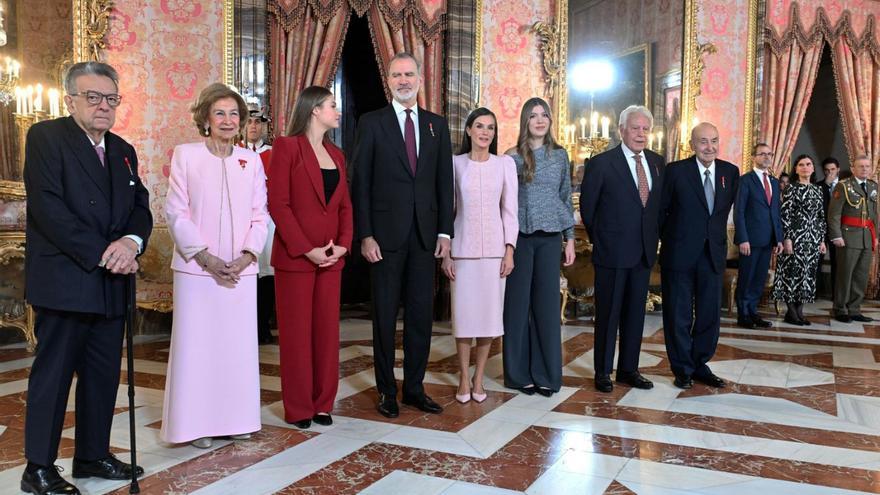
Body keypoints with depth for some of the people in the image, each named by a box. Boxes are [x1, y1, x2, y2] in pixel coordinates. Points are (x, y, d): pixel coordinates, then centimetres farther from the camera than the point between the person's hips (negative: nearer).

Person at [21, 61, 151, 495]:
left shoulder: (123, 151, 17)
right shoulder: (46, 136, -3)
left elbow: (141, 206, 12)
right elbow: (47, 206, -14)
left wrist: (132, 240, -11)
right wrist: (100, 254, -17)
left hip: (111, 283, 7)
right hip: (64, 281, -6)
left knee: (104, 374, 12)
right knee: (53, 374, 1)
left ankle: (93, 455, 26)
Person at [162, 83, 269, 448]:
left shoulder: (251, 160, 9)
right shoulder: (185, 155, 1)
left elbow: (259, 215, 7)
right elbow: (176, 212, -4)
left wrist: (246, 257, -7)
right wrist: (206, 257, -12)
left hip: (241, 269, 3)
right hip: (197, 268, -3)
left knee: (238, 344, 7)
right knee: (196, 344, 3)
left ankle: (235, 419, 20)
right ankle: (197, 424, 15)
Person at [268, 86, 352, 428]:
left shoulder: (336, 154, 14)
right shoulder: (287, 147, -5)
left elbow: (345, 205, 13)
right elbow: (278, 203, -12)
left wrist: (343, 244, -3)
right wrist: (305, 249, -15)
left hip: (331, 257, 6)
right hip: (295, 256, -6)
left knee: (327, 330, 9)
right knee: (296, 332, 3)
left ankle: (323, 403, 21)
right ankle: (298, 408, 15)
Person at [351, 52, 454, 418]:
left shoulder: (437, 125, 11)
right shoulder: (372, 123, 1)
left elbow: (444, 182, 10)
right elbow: (360, 183, -3)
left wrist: (445, 231, 3)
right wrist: (365, 235, -10)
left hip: (425, 235, 3)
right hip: (386, 233, -3)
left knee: (421, 314, 8)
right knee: (385, 315, 5)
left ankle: (414, 387, 20)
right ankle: (387, 390, 18)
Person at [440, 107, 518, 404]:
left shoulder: (505, 164, 5)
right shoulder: (455, 163, 3)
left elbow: (509, 210, 4)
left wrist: (510, 250, -3)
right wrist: (445, 252, 0)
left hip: (494, 248, 1)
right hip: (462, 248, 0)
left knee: (490, 312, 3)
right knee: (463, 312, 2)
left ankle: (478, 378, 16)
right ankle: (464, 379, 15)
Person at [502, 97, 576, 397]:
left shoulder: (560, 155, 8)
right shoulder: (512, 156, 0)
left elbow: (566, 198, 12)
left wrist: (570, 238, 8)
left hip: (550, 237, 2)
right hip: (520, 236, -2)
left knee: (547, 303, 4)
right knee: (518, 302, 3)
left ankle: (546, 373, 13)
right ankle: (519, 373, 14)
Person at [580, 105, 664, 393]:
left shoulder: (658, 163, 8)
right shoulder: (602, 163, -7)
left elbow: (660, 203, 17)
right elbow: (587, 207, -1)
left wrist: (654, 236, 12)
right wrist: (599, 239, 4)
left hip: (644, 251, 5)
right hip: (612, 251, -5)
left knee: (635, 313, 11)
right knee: (608, 314, 3)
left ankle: (629, 369, 22)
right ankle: (603, 372, 14)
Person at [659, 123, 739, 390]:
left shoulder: (730, 172, 3)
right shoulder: (676, 170, -9)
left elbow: (725, 207, 16)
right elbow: (661, 209, -1)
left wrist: (716, 235, 15)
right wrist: (669, 239, 5)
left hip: (713, 253, 4)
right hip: (679, 254, -4)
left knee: (710, 314, 10)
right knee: (679, 315, 5)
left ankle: (700, 365, 26)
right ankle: (683, 369, 19)